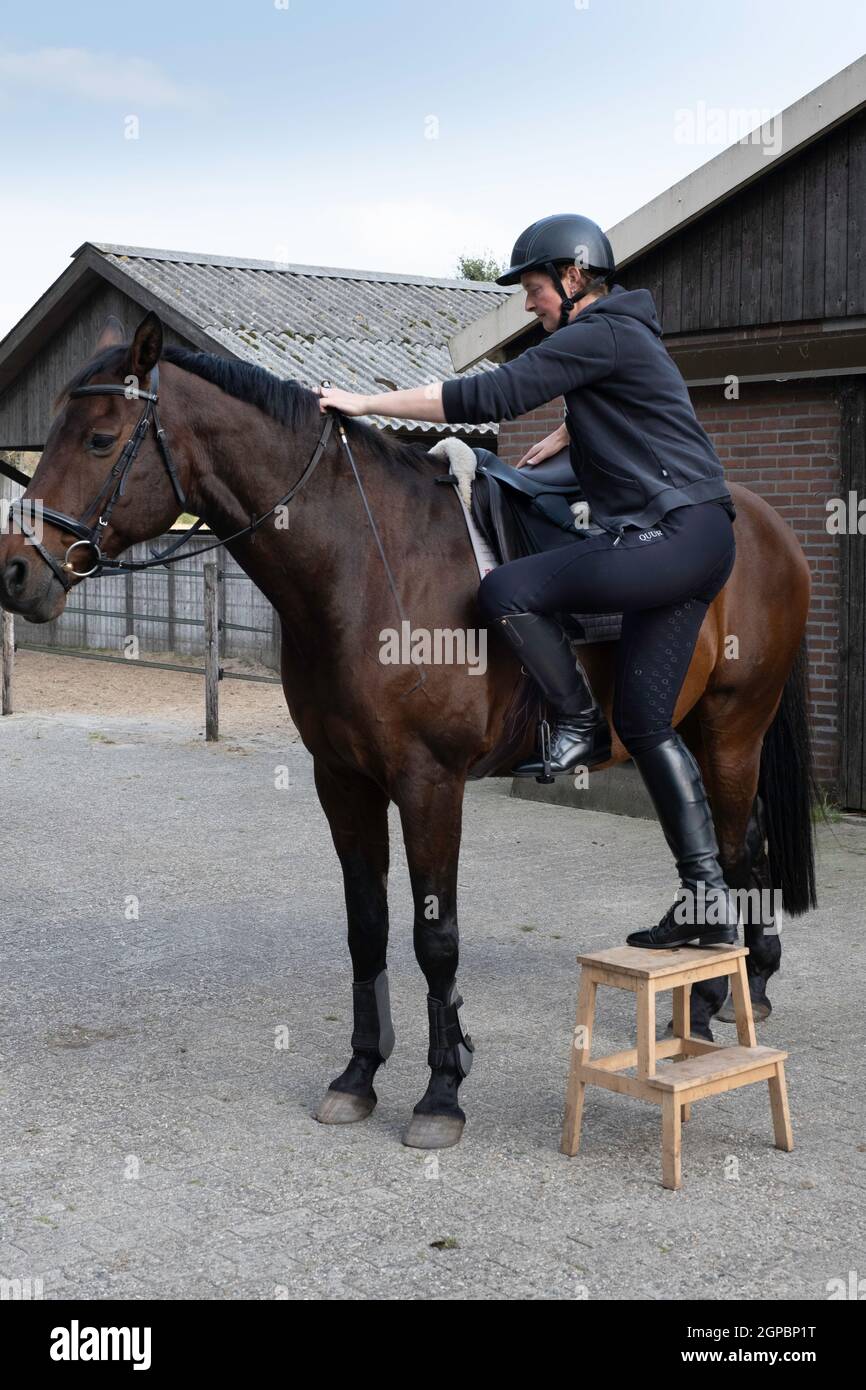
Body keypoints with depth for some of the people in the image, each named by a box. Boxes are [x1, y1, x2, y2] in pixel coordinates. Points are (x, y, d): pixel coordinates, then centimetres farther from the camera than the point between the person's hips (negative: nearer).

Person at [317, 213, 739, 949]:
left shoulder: (601, 335, -9)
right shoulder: (622, 336, 22)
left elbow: (491, 395, -17)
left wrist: (365, 404, -14)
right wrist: (559, 439, 35)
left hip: (676, 532, -11)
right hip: (688, 542, 11)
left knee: (507, 592, -19)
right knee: (646, 722, 7)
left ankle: (581, 726, -1)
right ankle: (709, 898, 8)